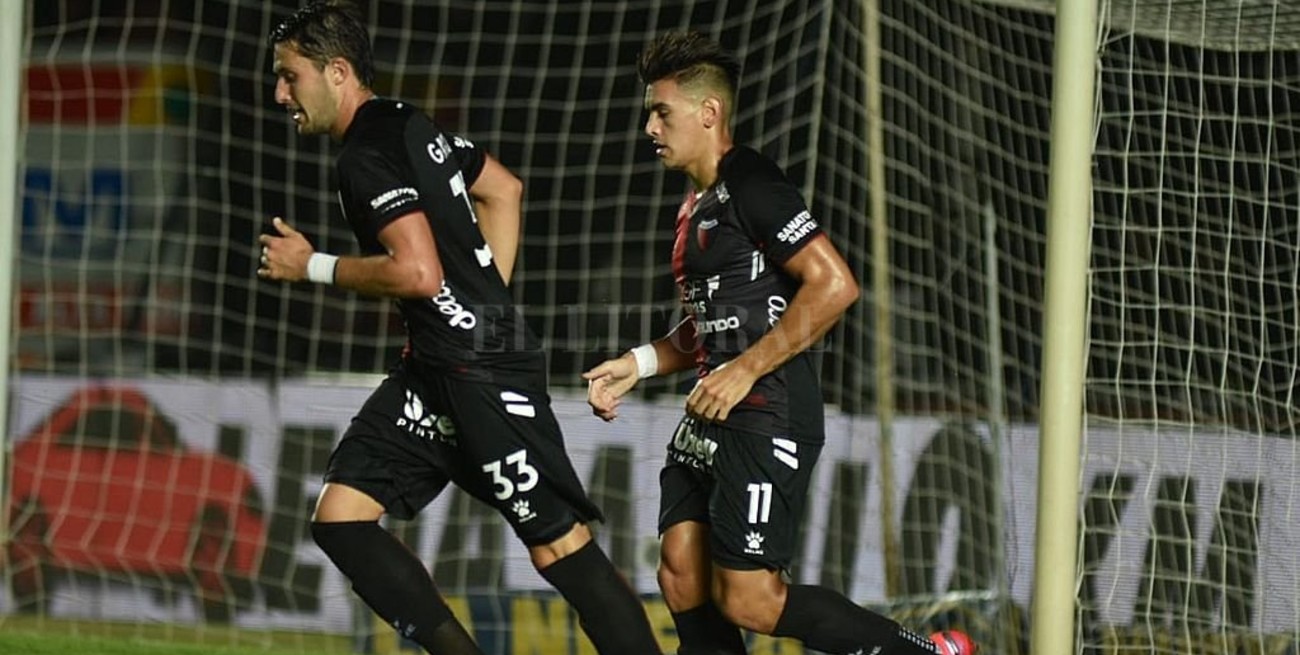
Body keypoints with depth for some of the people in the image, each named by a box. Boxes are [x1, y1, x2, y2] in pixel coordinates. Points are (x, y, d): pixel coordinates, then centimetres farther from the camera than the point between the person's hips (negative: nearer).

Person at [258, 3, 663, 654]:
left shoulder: (366, 156, -15)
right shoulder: (405, 123, 15)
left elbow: (420, 273, -25)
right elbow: (505, 189, 27)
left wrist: (312, 267, -11)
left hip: (482, 373, -10)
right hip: (434, 368, 10)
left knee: (559, 546, -8)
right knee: (339, 517, 2)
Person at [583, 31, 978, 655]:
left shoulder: (750, 186, -11)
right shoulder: (697, 203, 19)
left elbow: (834, 285, -20)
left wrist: (745, 370, -20)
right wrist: (638, 363, 12)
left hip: (767, 417, -10)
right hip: (713, 418, 10)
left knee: (746, 598, -11)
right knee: (682, 576, 1)